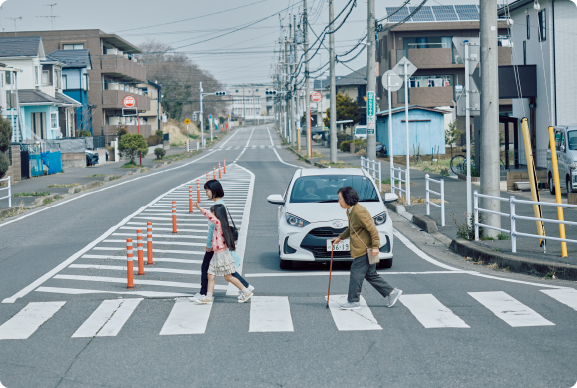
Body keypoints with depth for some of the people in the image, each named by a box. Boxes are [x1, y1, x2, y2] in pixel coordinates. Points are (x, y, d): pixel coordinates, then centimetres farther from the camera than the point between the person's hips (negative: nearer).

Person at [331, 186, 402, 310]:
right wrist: (340, 237, 21)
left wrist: (375, 246, -21)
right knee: (371, 275, 13)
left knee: (356, 274, -4)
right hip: (361, 249, 10)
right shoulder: (350, 211, 12)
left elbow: (372, 229, -20)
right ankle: (392, 292, 18)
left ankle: (353, 301, 3)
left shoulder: (359, 212, -21)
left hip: (364, 250, -10)